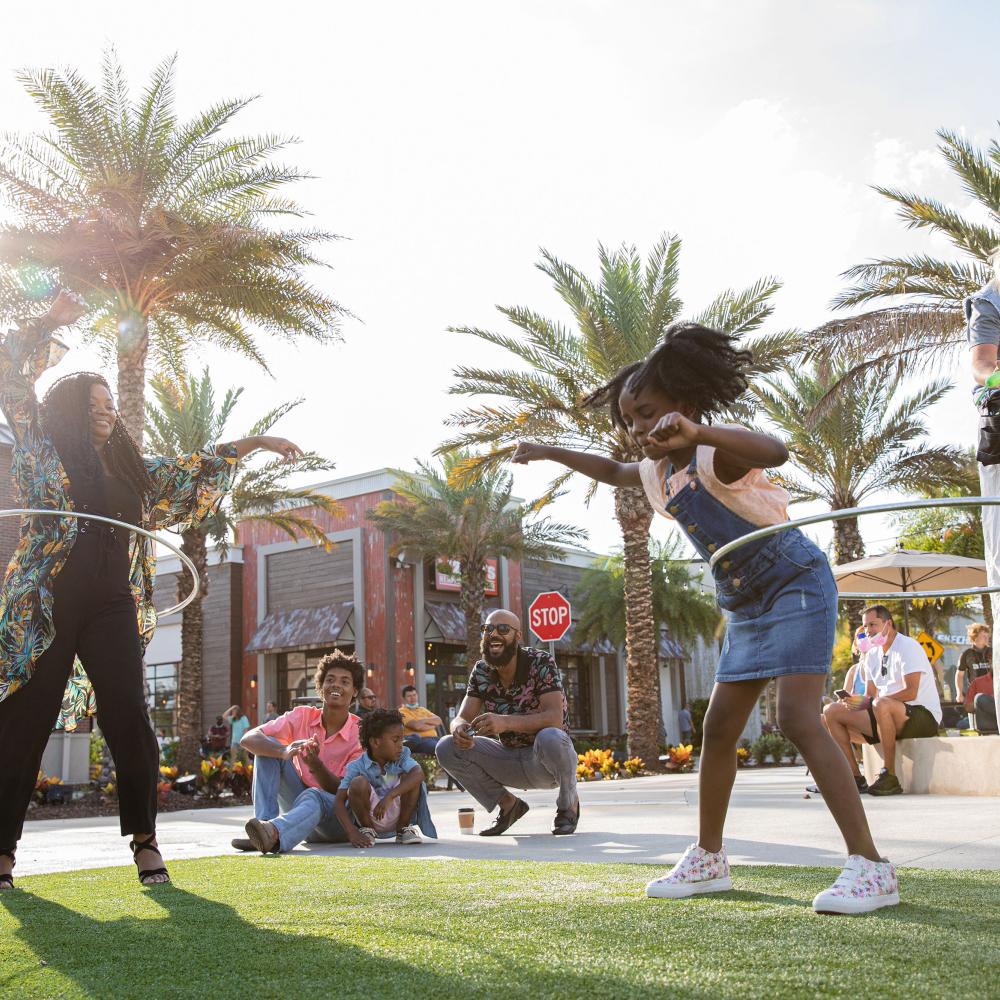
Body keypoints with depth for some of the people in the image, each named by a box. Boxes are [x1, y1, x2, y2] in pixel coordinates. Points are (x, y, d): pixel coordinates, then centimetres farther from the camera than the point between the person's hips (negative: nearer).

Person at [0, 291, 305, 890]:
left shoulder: (130, 468, 19)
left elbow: (194, 474, 27)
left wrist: (253, 445, 24)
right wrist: (49, 324, 0)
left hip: (112, 608, 4)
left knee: (130, 722, -5)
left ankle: (145, 842, -1)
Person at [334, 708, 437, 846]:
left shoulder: (402, 756, -9)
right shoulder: (357, 767, -15)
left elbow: (419, 773, -31)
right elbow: (339, 802, -19)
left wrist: (390, 796, -43)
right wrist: (352, 832, -35)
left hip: (398, 815, 2)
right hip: (370, 817, -2)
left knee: (409, 778, -21)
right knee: (358, 783, -28)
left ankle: (403, 829, -1)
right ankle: (367, 830, -3)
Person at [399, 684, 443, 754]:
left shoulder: (423, 710, 28)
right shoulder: (402, 712, 6)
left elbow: (439, 720, 13)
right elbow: (416, 725, -11)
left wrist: (424, 720, -1)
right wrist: (433, 724, 3)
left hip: (434, 738, 6)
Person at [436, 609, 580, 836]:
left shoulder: (541, 663, -18)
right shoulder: (481, 671, -3)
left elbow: (555, 717, -30)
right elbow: (462, 717, -6)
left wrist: (506, 722, -44)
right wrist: (459, 729, -33)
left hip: (547, 762, -4)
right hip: (510, 760, 5)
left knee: (550, 737, -39)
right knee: (447, 748, -15)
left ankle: (569, 803, -6)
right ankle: (508, 805, 4)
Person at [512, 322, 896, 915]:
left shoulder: (716, 454, -20)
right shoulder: (658, 474, 8)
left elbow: (776, 451, -44)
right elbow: (610, 471, 32)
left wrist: (697, 430, -57)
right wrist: (550, 452, 32)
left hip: (796, 584, -9)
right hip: (747, 606, 9)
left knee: (799, 718, -21)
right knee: (719, 728, 9)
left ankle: (871, 866, -20)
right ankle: (708, 860, 21)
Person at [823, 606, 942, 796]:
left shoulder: (908, 647, -11)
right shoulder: (872, 655, 14)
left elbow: (911, 693, -23)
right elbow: (870, 696, 12)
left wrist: (876, 700, -24)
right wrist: (853, 704, -10)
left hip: (923, 716, -8)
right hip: (888, 717, 8)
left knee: (882, 705, -41)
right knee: (832, 712, -2)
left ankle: (890, 777, -31)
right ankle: (855, 778, -7)